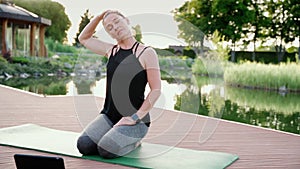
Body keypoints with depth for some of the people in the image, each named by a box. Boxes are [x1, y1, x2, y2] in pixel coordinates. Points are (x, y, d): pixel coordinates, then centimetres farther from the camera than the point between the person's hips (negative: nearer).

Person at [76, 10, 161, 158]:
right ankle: (115, 135, 12)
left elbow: (156, 90, -10)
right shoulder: (111, 51, 10)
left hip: (136, 120, -5)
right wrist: (99, 17, 11)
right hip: (108, 115, 5)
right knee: (83, 145, -16)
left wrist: (134, 118, -17)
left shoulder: (146, 53, -6)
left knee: (106, 150, -25)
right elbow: (83, 39, 25)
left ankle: (134, 141, 6)